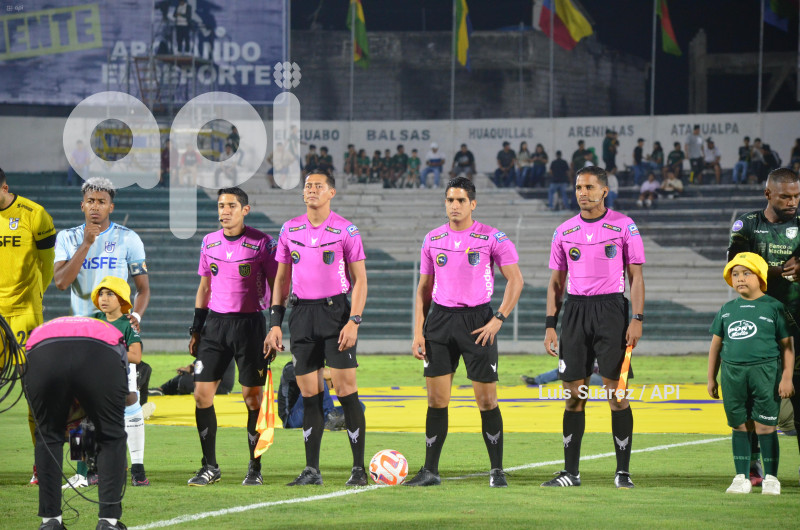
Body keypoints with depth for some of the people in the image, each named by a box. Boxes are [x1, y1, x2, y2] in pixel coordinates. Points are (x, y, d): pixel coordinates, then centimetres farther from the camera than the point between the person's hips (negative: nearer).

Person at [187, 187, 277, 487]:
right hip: (215, 323, 4)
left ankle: (255, 468, 8)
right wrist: (196, 328, 14)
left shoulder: (262, 243, -4)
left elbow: (275, 287, -1)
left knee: (253, 397, -3)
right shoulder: (209, 243, 10)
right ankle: (210, 467, 6)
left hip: (250, 324, -4)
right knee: (202, 393, -3)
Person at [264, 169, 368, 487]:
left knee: (346, 390, -8)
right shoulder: (290, 230, 10)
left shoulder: (345, 231, -2)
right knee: (309, 394, 4)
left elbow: (359, 279, -2)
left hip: (335, 310, -4)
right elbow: (282, 279, 16)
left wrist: (354, 321, -12)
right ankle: (312, 470, 9)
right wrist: (275, 323, 9)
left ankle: (359, 468, -2)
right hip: (302, 314, 4)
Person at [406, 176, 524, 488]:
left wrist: (498, 319, -11)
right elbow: (424, 288, 14)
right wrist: (418, 331, 7)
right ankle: (430, 471, 8)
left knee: (486, 400, -3)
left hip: (477, 320, -3)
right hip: (440, 319, 3)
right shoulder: (432, 239, 9)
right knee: (436, 399, 1)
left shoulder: (492, 238, -3)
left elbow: (515, 280, -1)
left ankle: (497, 470, 6)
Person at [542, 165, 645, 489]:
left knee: (617, 393, -6)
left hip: (611, 307, -3)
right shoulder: (564, 231, 10)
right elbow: (556, 282, 14)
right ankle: (570, 472, 8)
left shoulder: (623, 226, 0)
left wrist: (637, 319, -9)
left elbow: (636, 276, 0)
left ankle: (623, 471, 0)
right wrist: (550, 325, 7)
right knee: (573, 394, 3)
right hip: (575, 310, 3)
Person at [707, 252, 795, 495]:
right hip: (733, 372, 4)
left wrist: (786, 377, -4)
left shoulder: (774, 307, 1)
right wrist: (711, 378, 17)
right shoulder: (727, 310, 13)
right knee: (739, 425, 7)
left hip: (765, 370, -4)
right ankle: (741, 477, 14)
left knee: (765, 426, -4)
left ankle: (771, 477, 4)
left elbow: (787, 345, 2)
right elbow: (716, 345, 20)